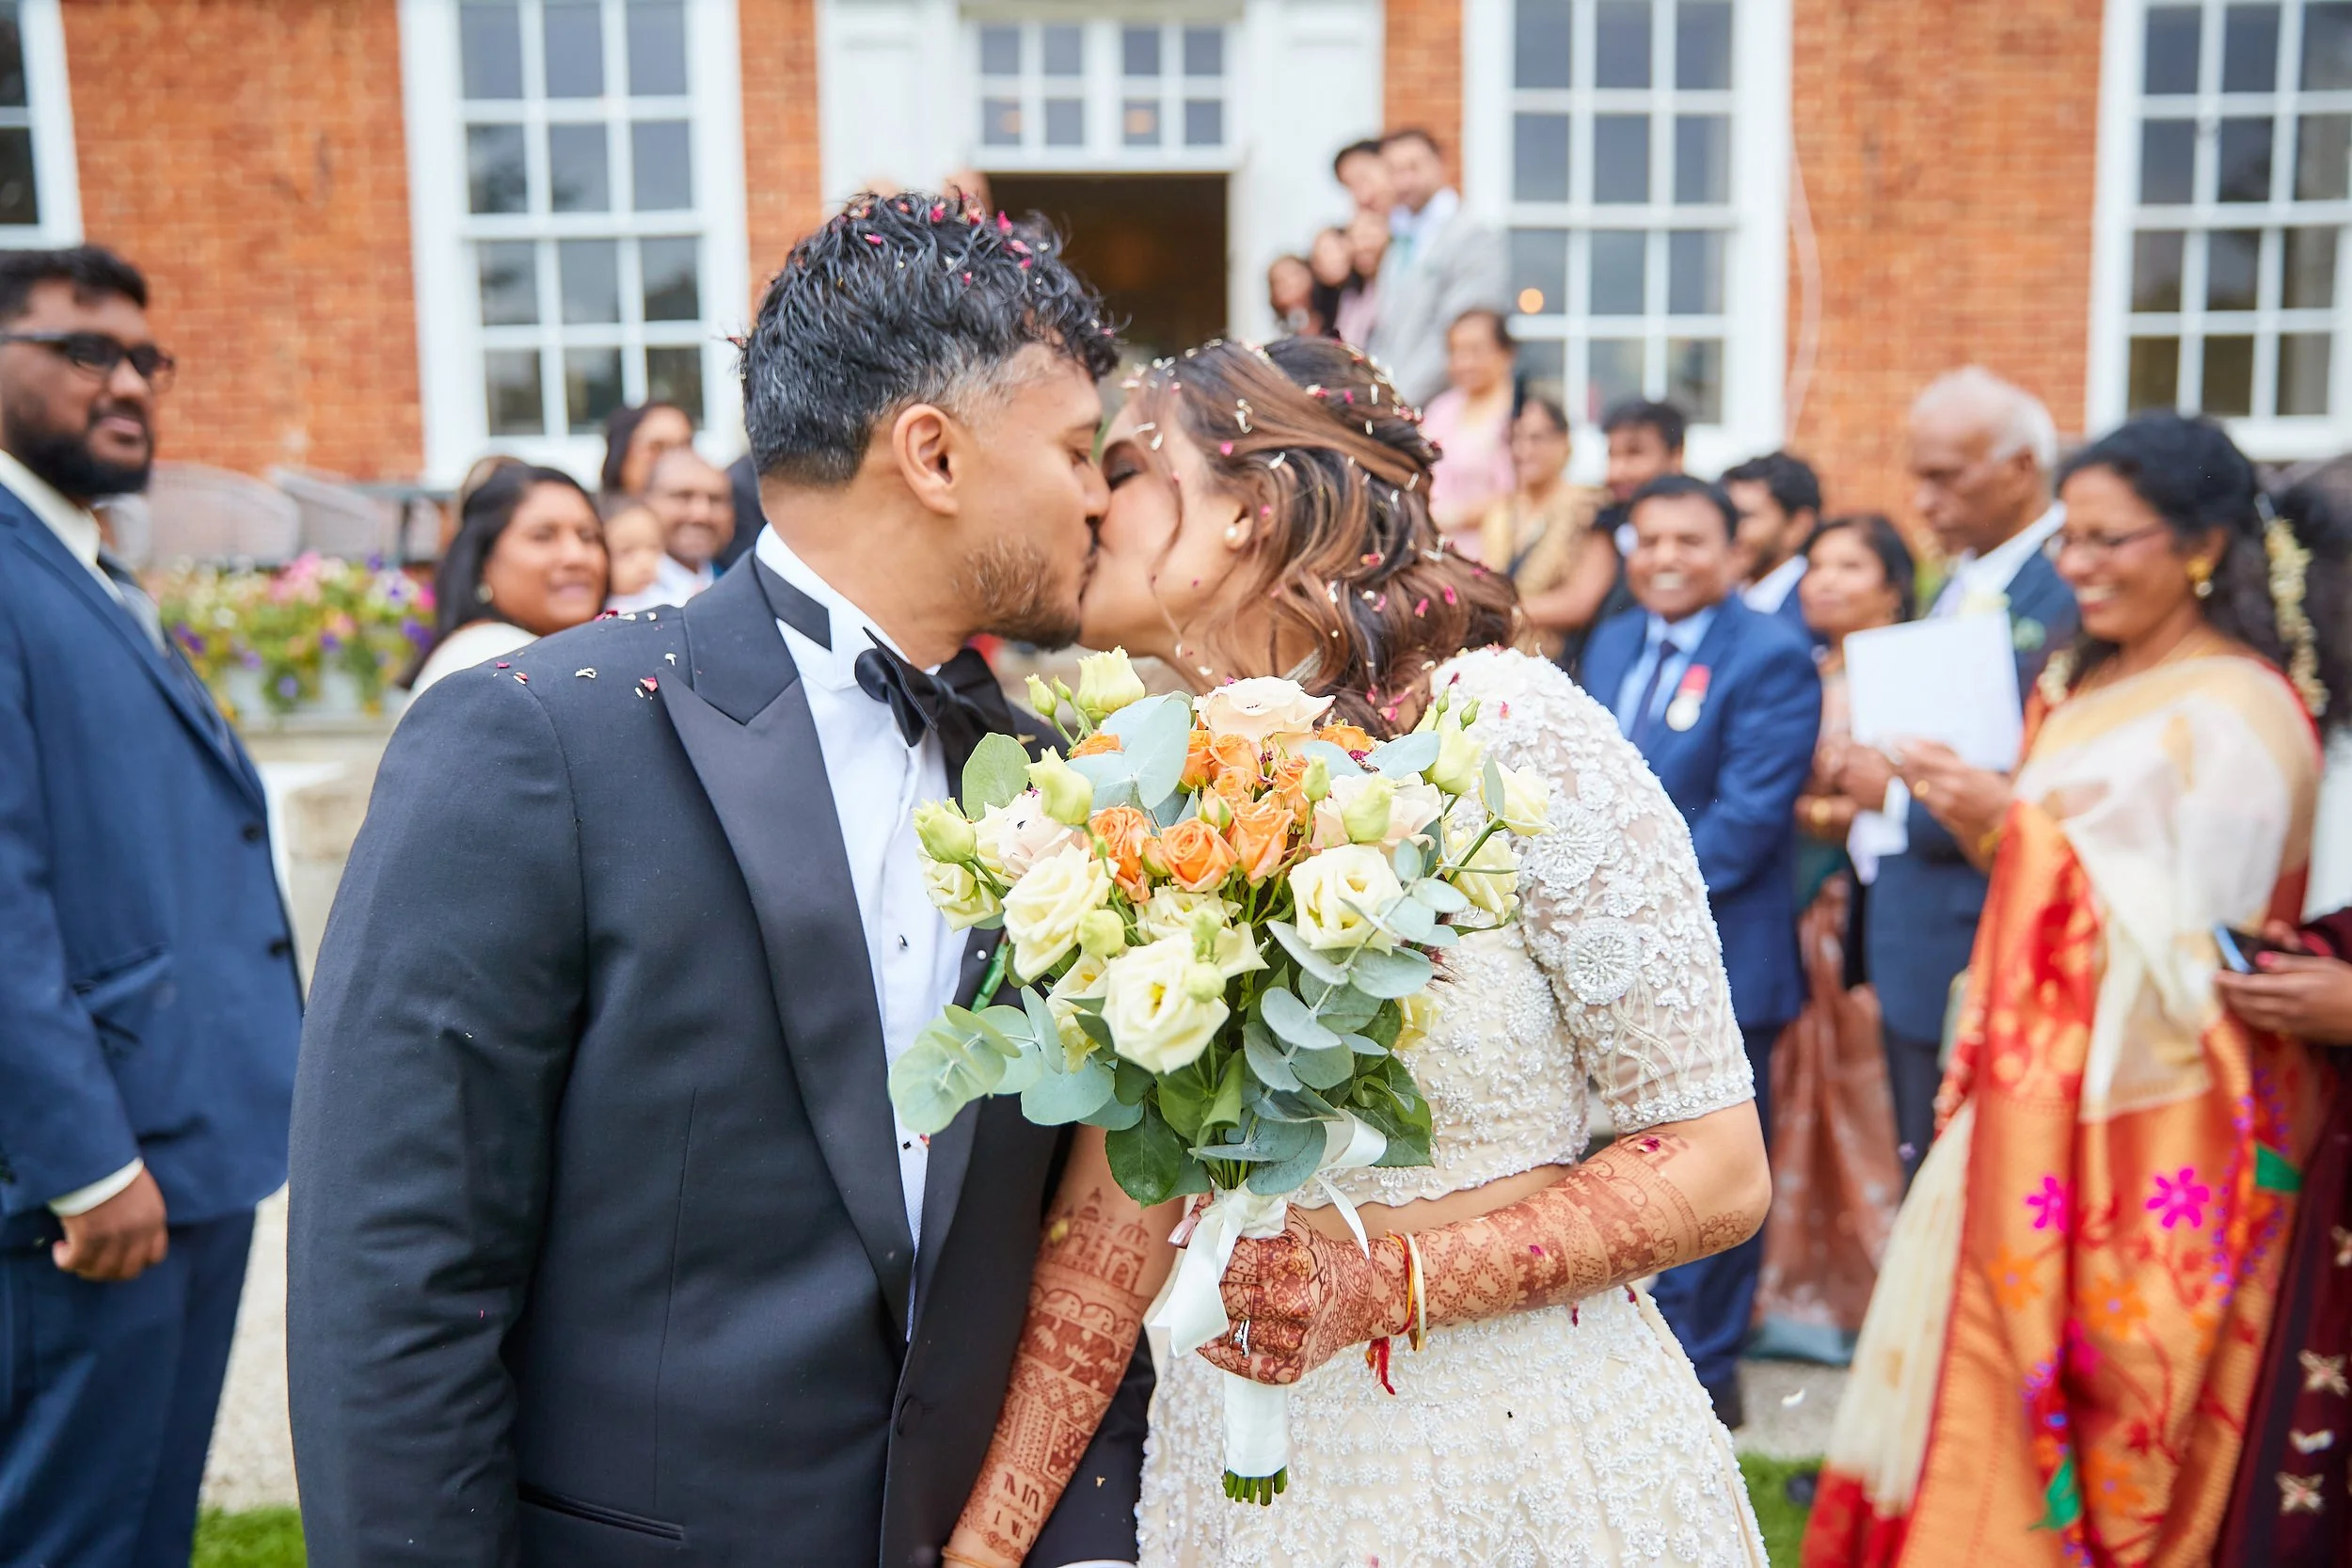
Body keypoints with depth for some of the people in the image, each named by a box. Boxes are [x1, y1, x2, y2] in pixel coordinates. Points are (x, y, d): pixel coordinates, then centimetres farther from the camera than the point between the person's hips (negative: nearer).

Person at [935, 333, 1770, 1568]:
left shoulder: (1517, 735, -16)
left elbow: (1717, 1167, -13)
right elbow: (1114, 1208, -2)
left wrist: (1384, 1281, -23)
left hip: (1532, 1454, -4)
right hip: (1236, 1462, 4)